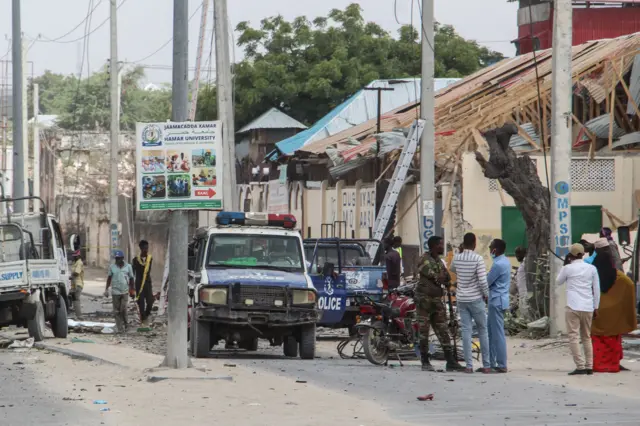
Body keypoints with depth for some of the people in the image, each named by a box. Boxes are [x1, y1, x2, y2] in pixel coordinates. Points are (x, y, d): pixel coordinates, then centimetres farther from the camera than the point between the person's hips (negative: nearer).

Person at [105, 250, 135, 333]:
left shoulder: (128, 266, 3)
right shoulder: (112, 267, 3)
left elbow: (131, 278, 10)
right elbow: (109, 278, 11)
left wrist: (132, 290, 12)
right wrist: (106, 289, 7)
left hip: (125, 291, -1)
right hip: (115, 291, 1)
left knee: (123, 309, -10)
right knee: (117, 311, 0)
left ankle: (125, 323, 14)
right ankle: (120, 328, 5)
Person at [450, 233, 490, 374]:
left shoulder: (457, 258, 0)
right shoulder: (478, 259, -14)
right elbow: (482, 281, -17)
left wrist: (460, 252, 16)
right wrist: (486, 295, -1)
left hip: (461, 299, 4)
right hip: (476, 299, -4)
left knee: (466, 331, 4)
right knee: (483, 331, 7)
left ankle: (469, 365, -1)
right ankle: (486, 365, 7)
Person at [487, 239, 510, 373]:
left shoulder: (498, 264, -20)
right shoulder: (505, 261, 11)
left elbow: (487, 282, -13)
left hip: (496, 301, -10)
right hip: (498, 300, 10)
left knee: (498, 334, -6)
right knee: (491, 332, 15)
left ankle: (502, 365, -3)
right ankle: (491, 363, 19)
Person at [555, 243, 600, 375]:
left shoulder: (568, 268, -3)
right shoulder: (591, 269, 7)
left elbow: (558, 282, 14)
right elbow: (596, 289, 10)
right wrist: (596, 307, 17)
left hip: (573, 307, -4)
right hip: (588, 307, 4)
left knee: (574, 337, -4)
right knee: (587, 337, 14)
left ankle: (580, 366, -13)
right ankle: (589, 367, 12)